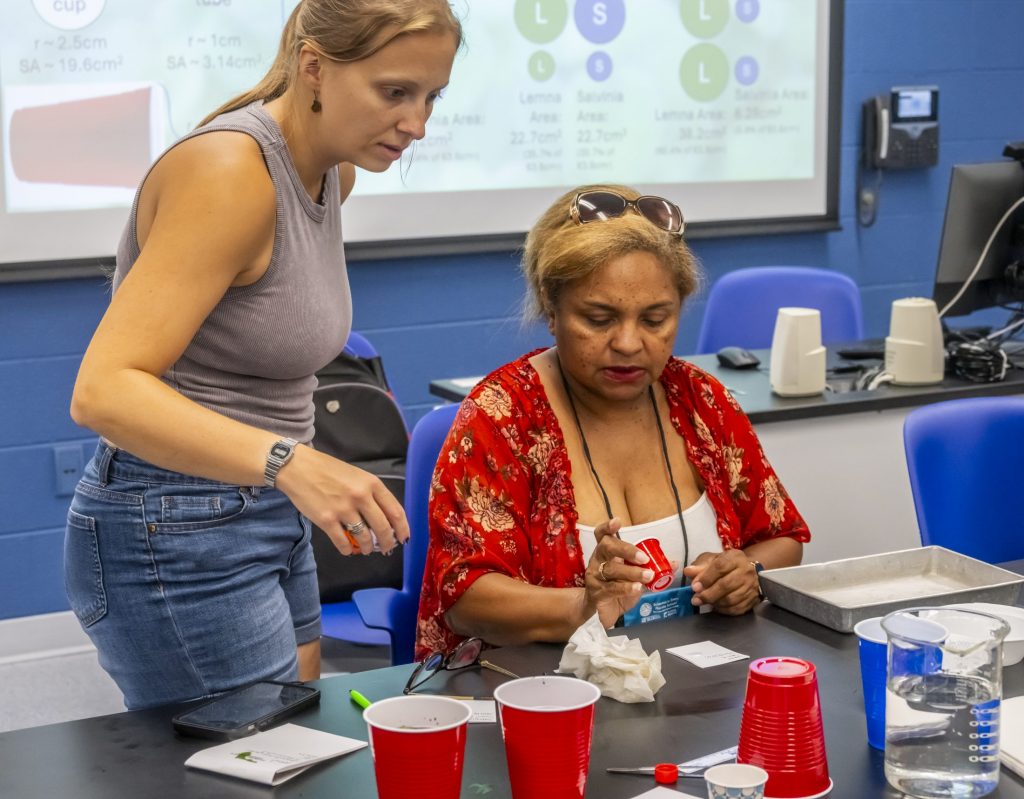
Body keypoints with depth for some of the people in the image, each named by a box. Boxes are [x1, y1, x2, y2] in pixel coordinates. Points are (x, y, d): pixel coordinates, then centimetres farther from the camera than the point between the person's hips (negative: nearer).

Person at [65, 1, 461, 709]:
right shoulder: (228, 172, -21)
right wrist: (290, 462, -41)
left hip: (270, 518, 9)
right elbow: (103, 390, -30)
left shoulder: (334, 172, 5)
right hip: (175, 536, -9)